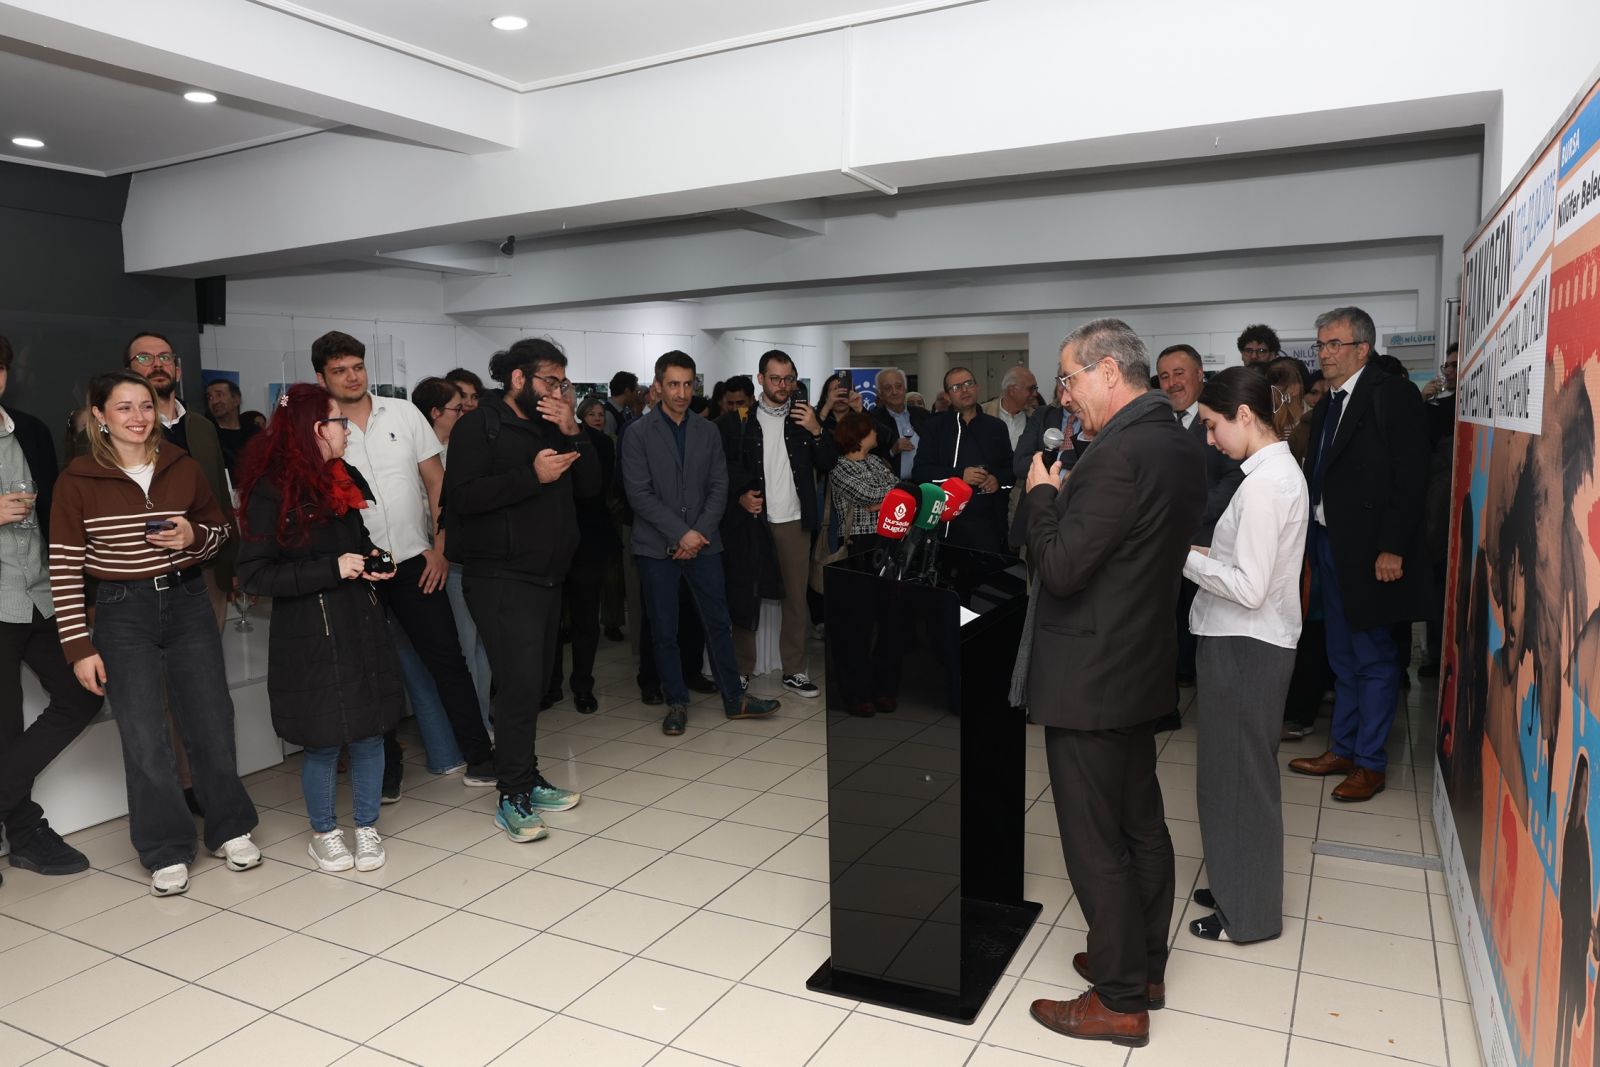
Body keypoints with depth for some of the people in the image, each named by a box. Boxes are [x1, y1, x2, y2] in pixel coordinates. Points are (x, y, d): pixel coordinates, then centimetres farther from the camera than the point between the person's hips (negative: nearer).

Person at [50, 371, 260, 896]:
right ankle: (167, 851, 16)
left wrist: (194, 537, -10)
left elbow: (222, 529, 14)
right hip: (122, 615, -2)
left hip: (187, 603, 2)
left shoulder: (183, 468, 2)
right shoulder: (78, 480, -5)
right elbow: (64, 568, -4)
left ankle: (230, 828, 25)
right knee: (144, 737, 1)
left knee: (212, 724, 7)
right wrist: (78, 646, -7)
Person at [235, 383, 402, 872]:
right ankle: (323, 833, 26)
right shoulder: (271, 491, -10)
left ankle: (366, 827, 25)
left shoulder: (347, 478, 10)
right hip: (309, 634, -5)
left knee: (369, 734, 8)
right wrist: (333, 569, -18)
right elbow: (254, 576, -13)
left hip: (361, 622, 6)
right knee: (323, 740, 5)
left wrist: (370, 562, 4)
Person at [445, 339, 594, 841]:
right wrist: (532, 476, -23)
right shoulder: (479, 426, -6)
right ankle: (513, 797, -2)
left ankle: (526, 779, 24)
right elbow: (462, 495, -18)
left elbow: (589, 487, 8)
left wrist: (574, 434, -6)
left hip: (547, 576, 7)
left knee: (532, 682, 12)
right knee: (520, 682, -12)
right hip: (501, 578, -7)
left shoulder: (554, 427, 15)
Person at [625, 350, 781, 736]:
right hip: (657, 546, -3)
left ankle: (733, 698, 17)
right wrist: (681, 534, -14)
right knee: (664, 631, 4)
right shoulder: (637, 434, -2)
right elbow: (639, 494, -9)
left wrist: (701, 533, -8)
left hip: (703, 542, 3)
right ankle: (676, 703, 17)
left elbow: (719, 487, 5)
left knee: (718, 623, 6)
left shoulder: (708, 432, 9)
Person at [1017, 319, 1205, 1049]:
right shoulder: (1180, 446, 7)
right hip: (1141, 666, 10)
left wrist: (1043, 492, -9)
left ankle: (1120, 1001, 18)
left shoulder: (1120, 454, -24)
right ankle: (1144, 967, 35)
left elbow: (1059, 568, -23)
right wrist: (1068, 496, 8)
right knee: (1141, 825, 19)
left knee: (1094, 842, 4)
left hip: (1088, 676, -10)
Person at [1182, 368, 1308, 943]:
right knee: (1242, 774, 20)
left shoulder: (1263, 484, -21)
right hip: (1251, 643, 10)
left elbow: (1249, 587, -24)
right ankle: (1238, 886, 35)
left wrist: (1184, 557, -15)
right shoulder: (1283, 470, 9)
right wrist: (1205, 552, 5)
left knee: (1237, 777, 4)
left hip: (1243, 648, -10)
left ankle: (1249, 914, 20)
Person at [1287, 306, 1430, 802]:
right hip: (1328, 544, 8)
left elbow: (1409, 476, -15)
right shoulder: (1327, 405, 13)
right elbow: (1319, 475, 11)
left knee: (1374, 659, 3)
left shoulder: (1392, 395, -9)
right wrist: (1313, 544, 2)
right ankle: (1342, 750, 27)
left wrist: (1393, 549, -19)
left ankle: (1370, 762, 14)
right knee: (1342, 658, 16)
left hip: (1369, 550, -8)